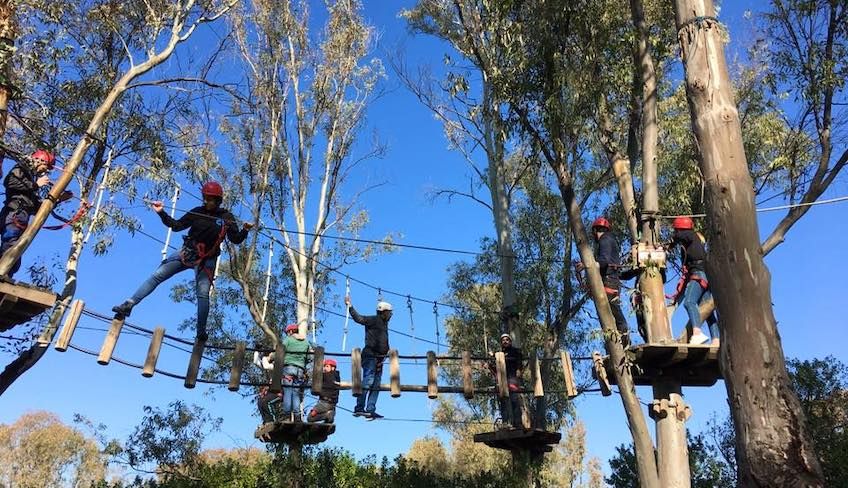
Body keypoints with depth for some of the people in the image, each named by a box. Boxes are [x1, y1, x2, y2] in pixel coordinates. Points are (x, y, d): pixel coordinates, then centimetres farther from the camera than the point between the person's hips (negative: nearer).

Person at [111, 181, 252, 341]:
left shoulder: (227, 218, -5)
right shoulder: (198, 212, 2)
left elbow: (236, 239, -10)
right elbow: (177, 226, 9)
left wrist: (245, 230, -29)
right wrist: (162, 213, -2)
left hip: (206, 260, -3)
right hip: (187, 252, 3)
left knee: (203, 293, -15)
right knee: (157, 275, -5)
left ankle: (201, 332, -8)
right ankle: (129, 305, -4)